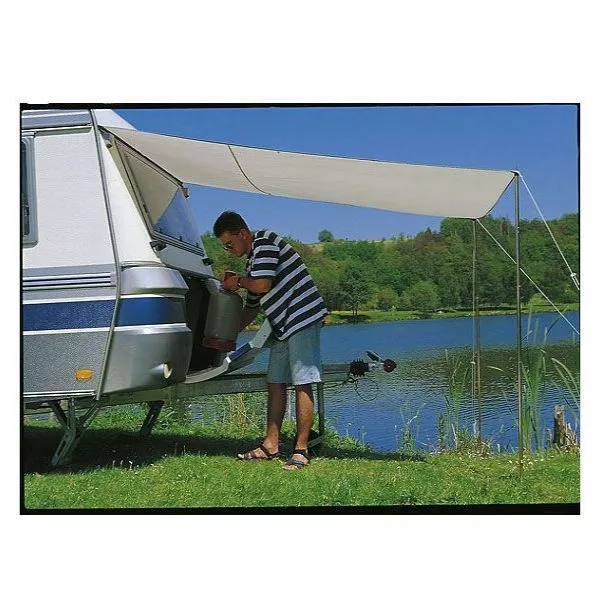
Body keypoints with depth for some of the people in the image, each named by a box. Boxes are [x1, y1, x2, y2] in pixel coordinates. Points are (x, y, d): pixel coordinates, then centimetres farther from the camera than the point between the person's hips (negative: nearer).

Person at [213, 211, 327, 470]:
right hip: (283, 326, 10)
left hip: (303, 317, -10)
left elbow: (262, 285, -20)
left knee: (302, 384, -9)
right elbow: (251, 307, 27)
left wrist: (238, 281, 0)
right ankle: (271, 446, 13)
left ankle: (301, 450, -5)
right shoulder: (253, 260, 22)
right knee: (275, 384, 8)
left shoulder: (264, 241, -7)